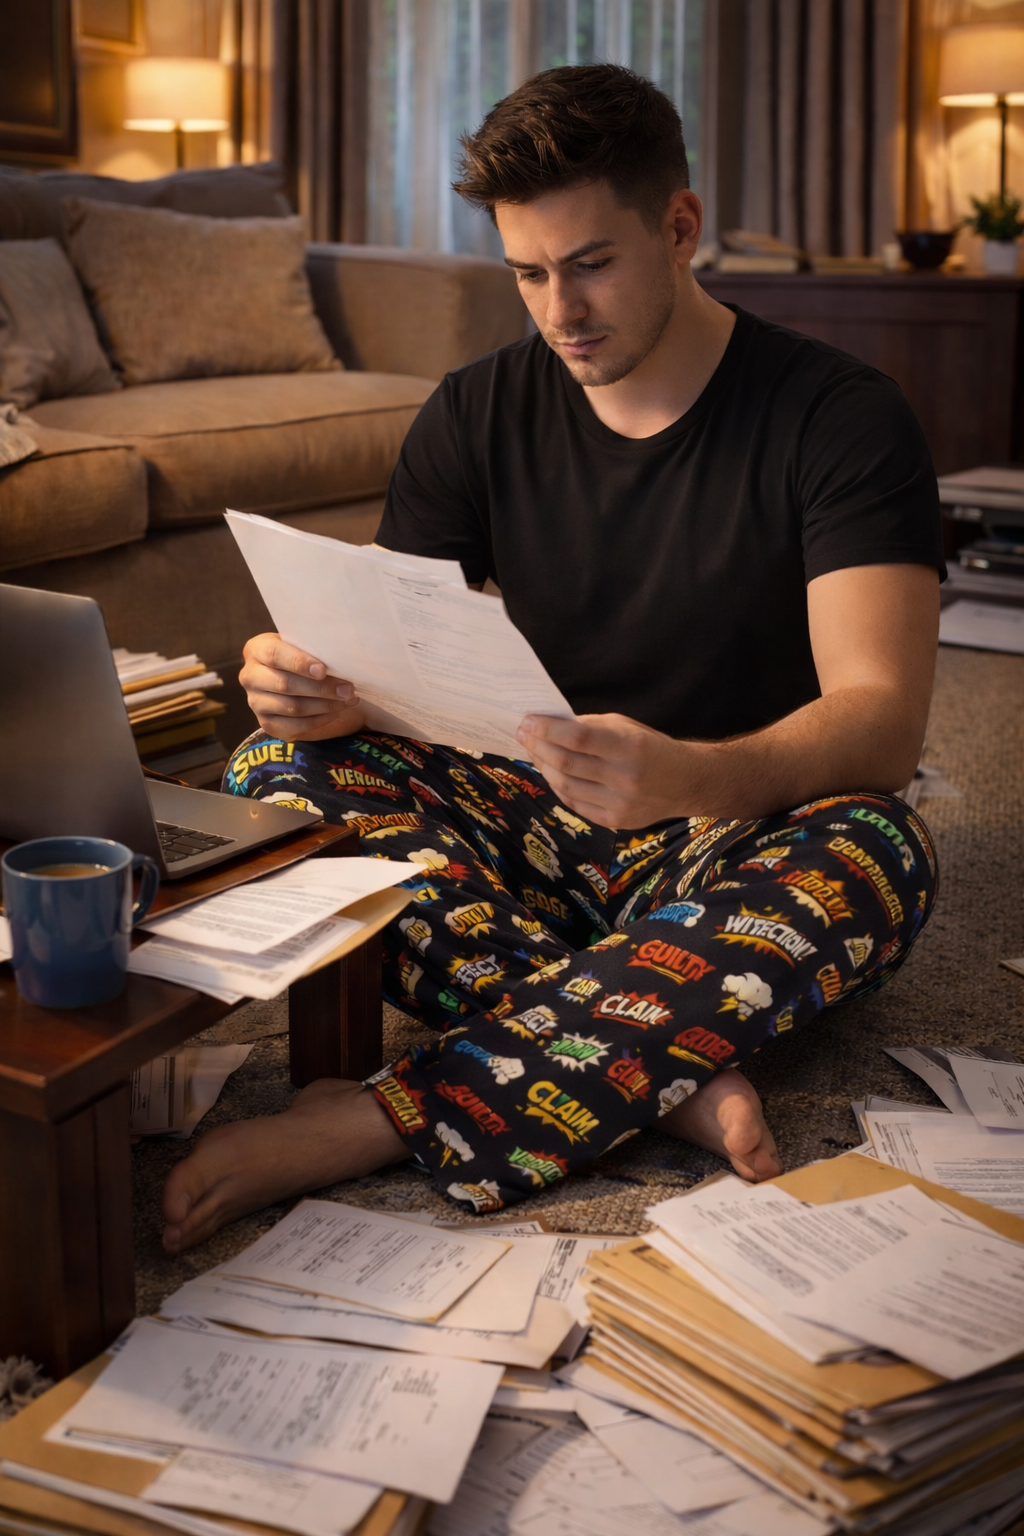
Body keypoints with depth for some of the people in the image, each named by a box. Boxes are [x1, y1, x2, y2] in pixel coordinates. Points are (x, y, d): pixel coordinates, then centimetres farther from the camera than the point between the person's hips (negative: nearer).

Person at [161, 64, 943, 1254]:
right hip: (538, 824, 3)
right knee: (275, 772, -20)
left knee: (871, 857, -37)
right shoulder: (476, 418, 1)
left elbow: (884, 718, -20)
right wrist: (318, 693, -28)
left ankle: (374, 1122, -38)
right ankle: (659, 1069, -33)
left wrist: (690, 777, -42)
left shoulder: (841, 419, -10)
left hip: (747, 829, -2)